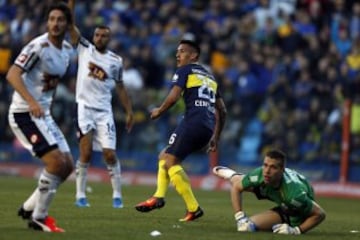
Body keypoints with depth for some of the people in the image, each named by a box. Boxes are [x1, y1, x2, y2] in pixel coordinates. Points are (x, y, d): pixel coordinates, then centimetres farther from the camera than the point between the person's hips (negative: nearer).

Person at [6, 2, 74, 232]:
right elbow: (12, 74, -25)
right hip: (24, 113, -9)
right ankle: (39, 217, -7)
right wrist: (31, 101, -37)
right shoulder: (38, 46, -17)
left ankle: (30, 208, 18)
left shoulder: (67, 49, 9)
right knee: (56, 161, -19)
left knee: (68, 165, 6)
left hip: (44, 114, 9)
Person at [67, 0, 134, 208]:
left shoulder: (116, 61, 8)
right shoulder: (84, 49, 4)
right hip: (85, 107, -1)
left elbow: (120, 88, 16)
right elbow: (70, 24, -3)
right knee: (86, 153, -8)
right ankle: (81, 195, 0)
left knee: (110, 154, -5)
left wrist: (129, 112, 13)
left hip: (104, 111, 1)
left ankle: (117, 195, 6)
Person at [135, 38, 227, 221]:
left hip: (192, 122, -8)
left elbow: (173, 96, -10)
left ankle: (193, 208, -14)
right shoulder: (210, 77, 28)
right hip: (208, 128, 8)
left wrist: (159, 111, 8)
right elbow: (222, 111, 25)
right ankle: (159, 196, 3)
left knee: (171, 161, -7)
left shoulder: (184, 71, 6)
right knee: (165, 156, 18)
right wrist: (215, 137, 28)